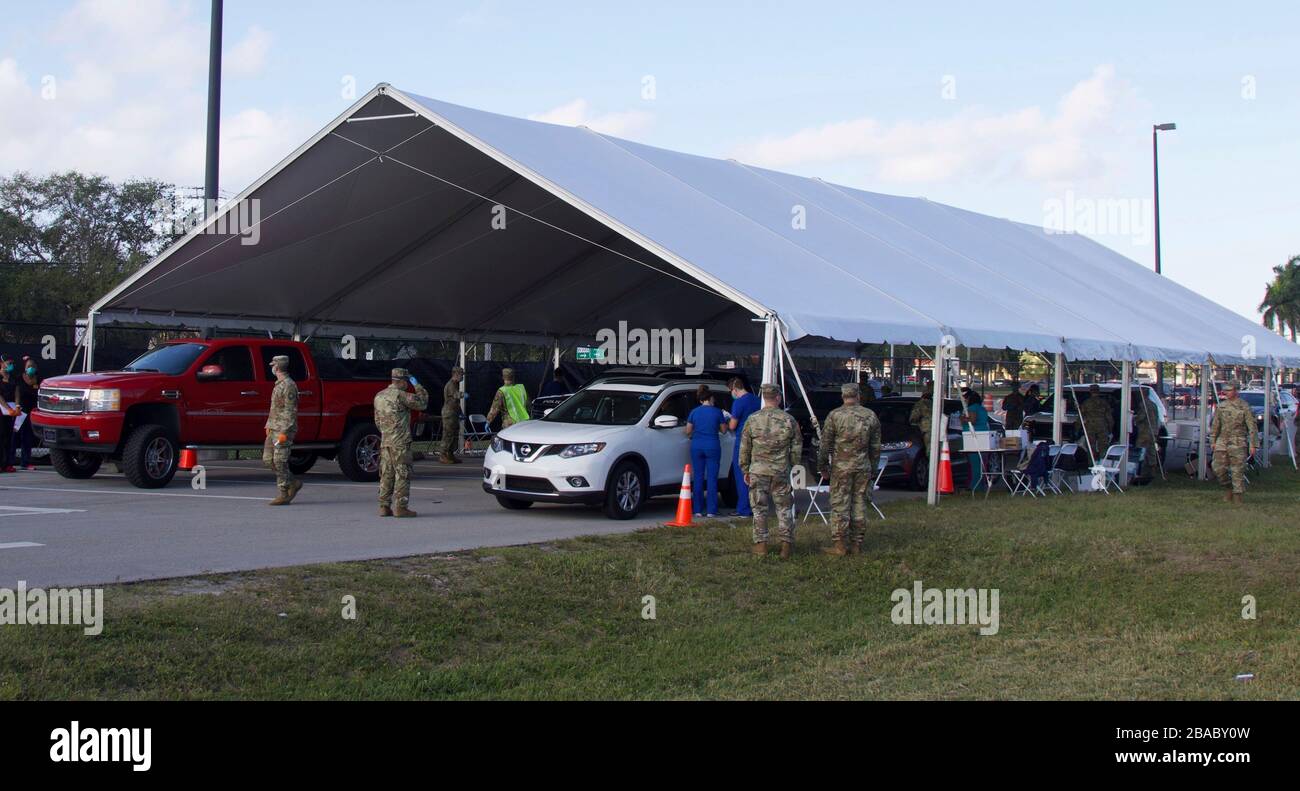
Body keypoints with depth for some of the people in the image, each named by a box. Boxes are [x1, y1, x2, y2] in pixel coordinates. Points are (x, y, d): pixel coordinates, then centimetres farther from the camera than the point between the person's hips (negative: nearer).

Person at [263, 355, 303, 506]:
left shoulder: (289, 385, -14)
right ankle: (293, 483, 16)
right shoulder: (279, 384, 17)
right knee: (268, 459, 9)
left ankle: (284, 495, -3)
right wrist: (269, 425, 20)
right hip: (274, 428, 10)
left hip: (283, 430, -10)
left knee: (280, 462, -9)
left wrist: (284, 432, -23)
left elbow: (290, 411, -19)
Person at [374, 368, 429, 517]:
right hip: (400, 442, -8)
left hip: (385, 442, 8)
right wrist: (417, 386, 2)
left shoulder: (379, 396, 13)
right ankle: (400, 507, -5)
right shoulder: (400, 395, -13)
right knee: (402, 474, -3)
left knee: (386, 474, 11)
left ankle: (384, 506, 11)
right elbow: (422, 403, -8)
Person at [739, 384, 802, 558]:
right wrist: (791, 466, 16)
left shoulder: (753, 419, -3)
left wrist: (745, 470, 11)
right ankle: (786, 544, 8)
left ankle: (761, 544, 8)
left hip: (758, 471, 0)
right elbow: (797, 447, 3)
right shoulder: (789, 420, -2)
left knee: (759, 508, 7)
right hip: (781, 472, 0)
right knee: (783, 509, 8)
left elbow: (744, 448, 2)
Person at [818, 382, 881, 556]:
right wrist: (873, 469, 16)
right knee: (860, 505, 9)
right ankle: (856, 544, 12)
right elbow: (875, 446, 9)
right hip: (863, 467, 3)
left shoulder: (835, 415, -6)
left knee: (839, 505, 1)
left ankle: (840, 545, -1)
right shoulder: (871, 416, 4)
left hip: (841, 467, -3)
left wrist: (822, 464, 9)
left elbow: (826, 443, -3)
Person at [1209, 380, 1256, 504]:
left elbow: (1252, 427, -3)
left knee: (1237, 470, -4)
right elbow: (1215, 425, 15)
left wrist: (1252, 444, -8)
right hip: (1222, 441, 4)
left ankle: (1238, 496, 2)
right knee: (1219, 468, 0)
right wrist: (1213, 441, 9)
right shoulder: (1221, 406, 10)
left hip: (1238, 442, -4)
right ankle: (1228, 489, 21)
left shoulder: (1244, 406, -2)